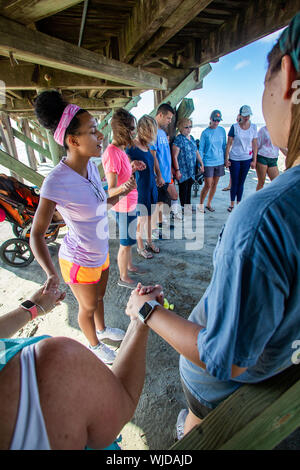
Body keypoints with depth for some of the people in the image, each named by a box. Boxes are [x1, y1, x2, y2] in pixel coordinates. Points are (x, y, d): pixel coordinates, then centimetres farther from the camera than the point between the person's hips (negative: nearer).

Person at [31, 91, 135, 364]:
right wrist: (51, 274, -32)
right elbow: (37, 234, -22)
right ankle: (94, 344, 52)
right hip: (80, 262, -6)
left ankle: (102, 329, 60)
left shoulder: (90, 166, -7)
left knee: (100, 296, 30)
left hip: (101, 253, 7)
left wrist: (120, 194, -3)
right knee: (88, 307, 21)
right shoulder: (57, 182, -29)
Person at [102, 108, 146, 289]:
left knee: (128, 240, 24)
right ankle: (124, 278, 27)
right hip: (124, 207, -10)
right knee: (126, 243, 6)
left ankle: (130, 265, 46)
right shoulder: (112, 153, -24)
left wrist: (133, 168, 10)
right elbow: (111, 190, -30)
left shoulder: (120, 149, 7)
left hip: (130, 203, 10)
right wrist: (125, 187, -49)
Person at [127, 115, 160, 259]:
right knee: (141, 219, 5)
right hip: (140, 189, -8)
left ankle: (149, 242, 35)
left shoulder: (146, 145, 9)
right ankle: (140, 247, 23)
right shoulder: (132, 147, -16)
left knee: (149, 216, 18)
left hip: (151, 186, 8)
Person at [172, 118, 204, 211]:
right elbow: (174, 156, -14)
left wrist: (201, 164, 16)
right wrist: (177, 170, -18)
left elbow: (196, 152, 21)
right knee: (183, 188, 1)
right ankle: (183, 207, 13)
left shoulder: (192, 138, 13)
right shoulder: (178, 139, -10)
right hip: (183, 170, -7)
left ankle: (188, 205, 27)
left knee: (189, 187, 14)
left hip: (191, 169, 7)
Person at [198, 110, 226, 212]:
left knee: (215, 184, 9)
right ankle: (201, 204, 15)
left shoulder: (222, 130, 6)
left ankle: (209, 204, 24)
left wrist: (225, 159, 10)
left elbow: (224, 146, 13)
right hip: (208, 162, -4)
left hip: (219, 162, 4)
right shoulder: (205, 133, -4)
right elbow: (201, 149, -2)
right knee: (208, 185, -5)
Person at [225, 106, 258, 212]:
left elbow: (255, 144, 6)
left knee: (241, 183, 9)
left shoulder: (253, 127, 4)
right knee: (234, 182, 3)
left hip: (247, 159, 2)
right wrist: (226, 159, -5)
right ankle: (232, 204, 16)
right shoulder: (234, 127, -3)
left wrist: (254, 160, 3)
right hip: (234, 159, -2)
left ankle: (238, 203, 20)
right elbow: (229, 144, -1)